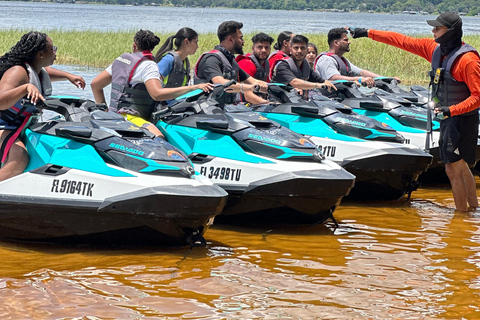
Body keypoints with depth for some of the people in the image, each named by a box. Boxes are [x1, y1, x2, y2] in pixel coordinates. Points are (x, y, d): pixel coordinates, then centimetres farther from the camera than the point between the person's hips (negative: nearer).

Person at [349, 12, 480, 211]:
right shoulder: (436, 48, 4)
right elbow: (403, 41, 11)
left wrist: (451, 110, -32)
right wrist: (368, 33, 11)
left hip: (461, 119, -9)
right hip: (448, 118, 9)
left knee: (453, 169, -7)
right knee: (460, 166, 19)